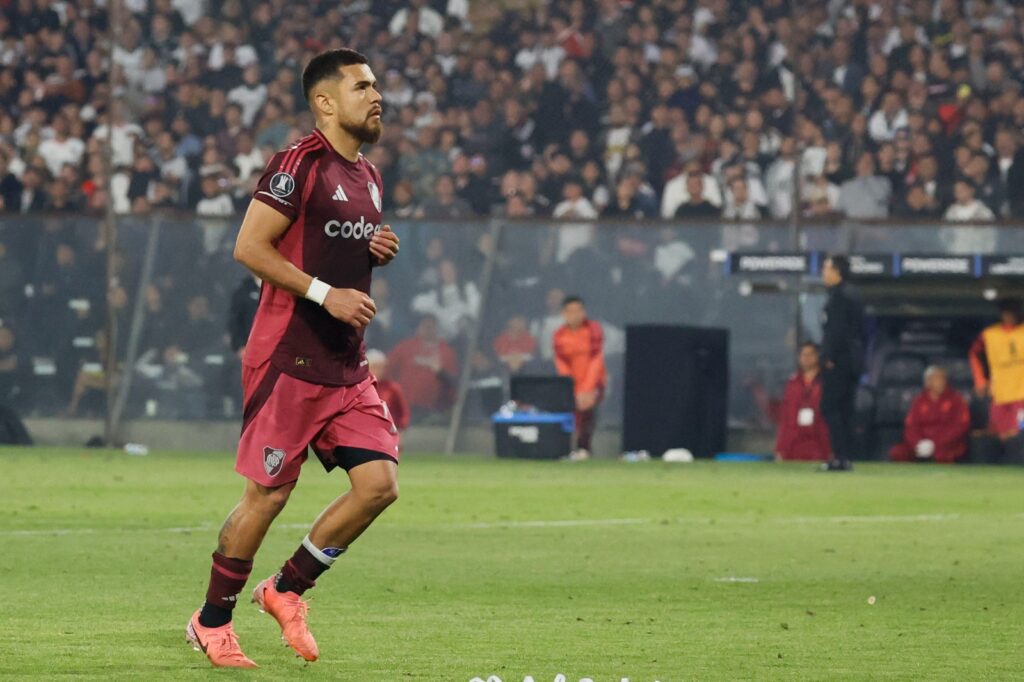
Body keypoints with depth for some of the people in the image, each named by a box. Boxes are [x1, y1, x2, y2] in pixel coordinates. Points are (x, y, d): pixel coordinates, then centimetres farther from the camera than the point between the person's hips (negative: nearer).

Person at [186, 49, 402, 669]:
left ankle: (286, 590, 14)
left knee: (380, 484, -4)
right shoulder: (300, 164, -11)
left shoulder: (368, 177, 16)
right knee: (269, 494, -3)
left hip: (347, 363, 8)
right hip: (289, 358, -8)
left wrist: (380, 249, 8)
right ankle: (212, 622, 14)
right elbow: (250, 248, -16)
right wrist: (326, 293, -20)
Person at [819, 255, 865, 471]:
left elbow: (837, 329, -19)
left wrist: (830, 357, -18)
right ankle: (845, 456, 10)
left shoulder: (838, 295, -12)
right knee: (845, 409, 11)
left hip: (838, 361, -9)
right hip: (853, 360, 9)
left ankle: (840, 456, -15)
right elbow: (861, 330, 19)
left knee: (830, 408, -8)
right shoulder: (853, 295, 17)